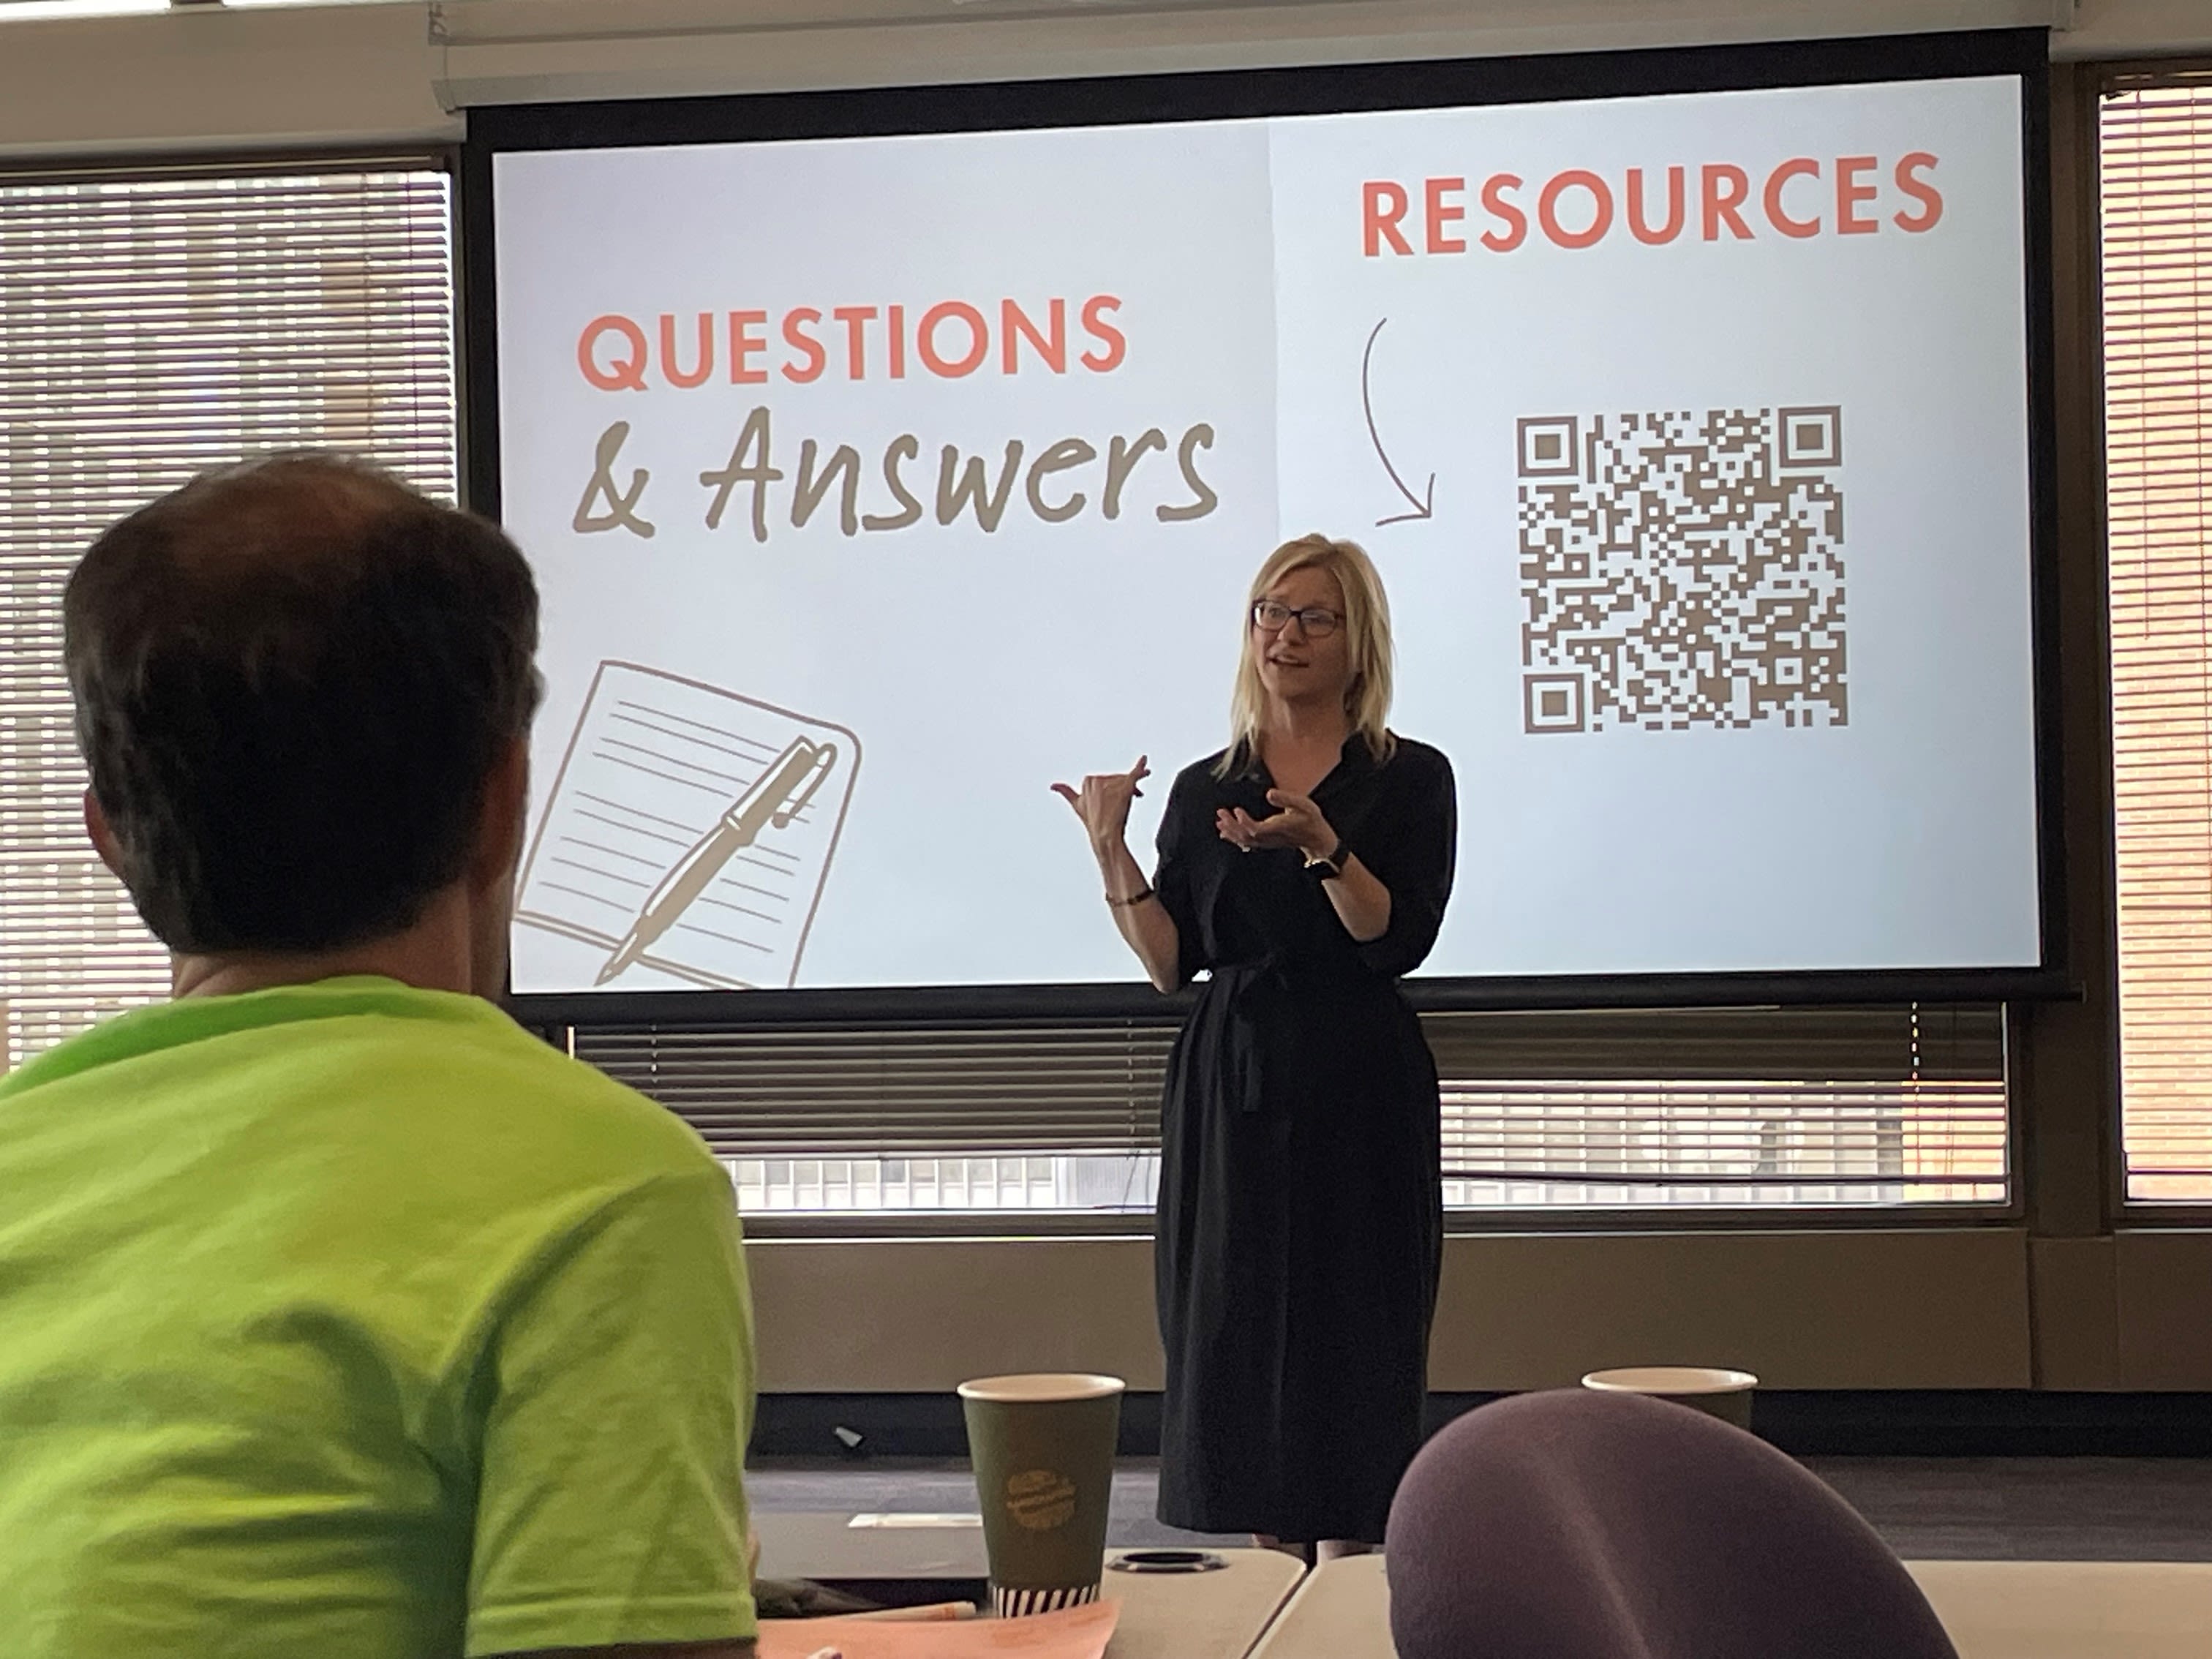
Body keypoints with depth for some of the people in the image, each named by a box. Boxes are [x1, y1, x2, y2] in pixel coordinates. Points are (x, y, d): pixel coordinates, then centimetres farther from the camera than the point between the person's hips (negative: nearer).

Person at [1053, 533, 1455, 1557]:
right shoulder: (1204, 790, 12)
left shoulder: (1410, 780, 2)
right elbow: (1172, 962, 5)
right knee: (1238, 1341, 3)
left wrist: (1320, 845, -25)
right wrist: (1110, 851, -4)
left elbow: (1400, 937, -11)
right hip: (1231, 1094, 4)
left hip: (1358, 1096, -3)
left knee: (1348, 1340, -4)